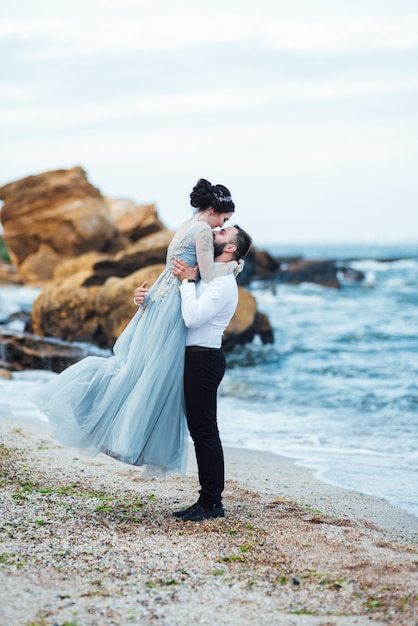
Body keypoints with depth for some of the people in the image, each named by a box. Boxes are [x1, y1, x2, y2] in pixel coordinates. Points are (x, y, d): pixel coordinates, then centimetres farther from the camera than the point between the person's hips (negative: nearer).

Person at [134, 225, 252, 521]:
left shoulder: (224, 283, -13)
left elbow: (193, 317, -23)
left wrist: (187, 281, -13)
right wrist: (147, 295, 4)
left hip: (204, 359, -10)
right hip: (195, 357, 10)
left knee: (205, 431, -6)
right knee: (200, 431, 11)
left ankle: (212, 503, 0)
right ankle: (209, 500, 17)